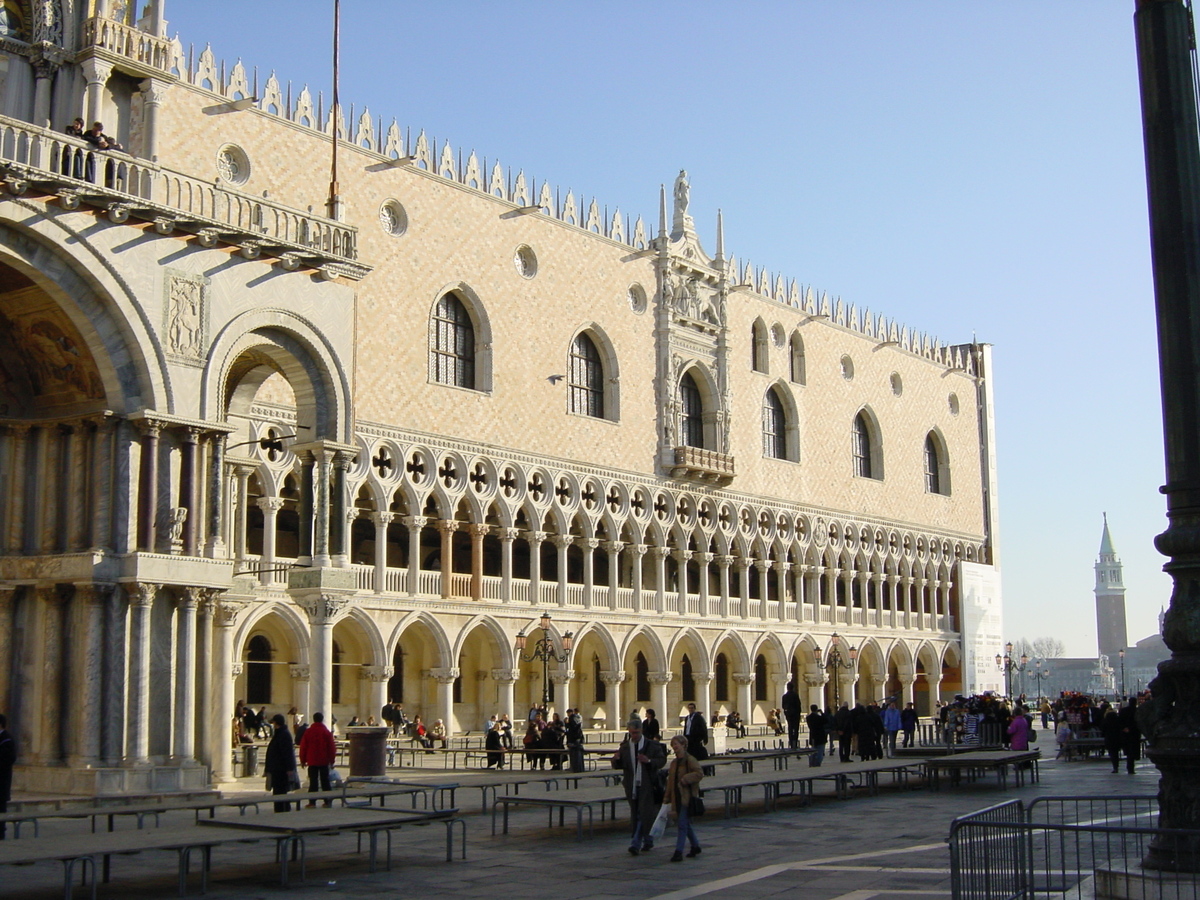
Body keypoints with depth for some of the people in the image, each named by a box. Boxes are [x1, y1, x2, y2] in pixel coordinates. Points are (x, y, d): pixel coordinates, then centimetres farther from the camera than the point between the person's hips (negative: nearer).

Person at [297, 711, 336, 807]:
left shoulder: (308, 731, -1)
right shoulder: (327, 732, -1)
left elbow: (303, 747, 1)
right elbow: (332, 747, 1)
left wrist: (303, 760, 9)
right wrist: (332, 760, 9)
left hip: (312, 761, 0)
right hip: (324, 761, 0)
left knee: (313, 781, 1)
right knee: (325, 781, 7)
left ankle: (312, 802, -2)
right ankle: (328, 801, 7)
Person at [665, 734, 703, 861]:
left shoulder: (690, 760, -10)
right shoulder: (674, 762, 14)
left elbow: (699, 773, -20)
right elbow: (670, 781, 17)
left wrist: (684, 780, -22)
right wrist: (668, 797, 14)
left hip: (687, 797, -8)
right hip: (677, 797, 8)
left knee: (682, 824, -10)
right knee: (686, 823, 16)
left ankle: (678, 852, -12)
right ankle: (695, 846, 31)